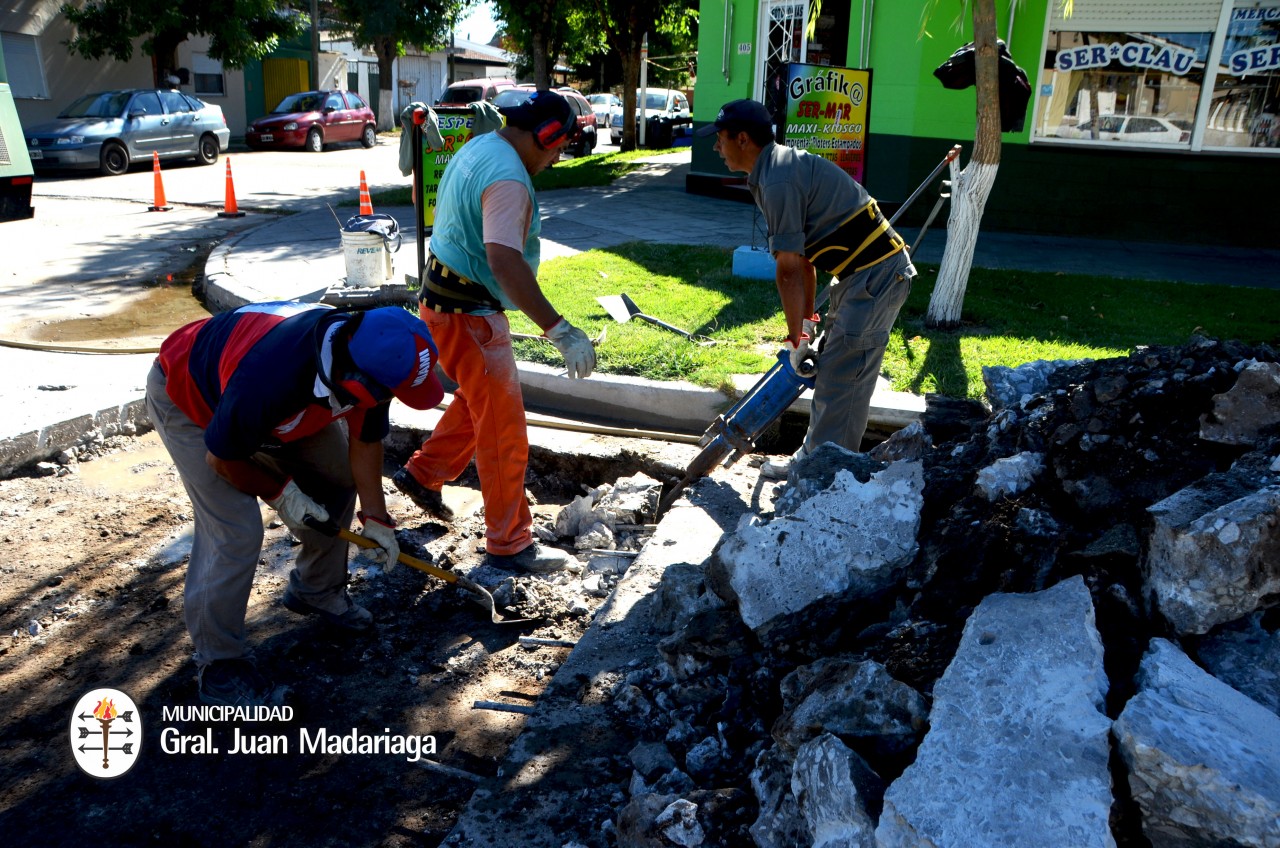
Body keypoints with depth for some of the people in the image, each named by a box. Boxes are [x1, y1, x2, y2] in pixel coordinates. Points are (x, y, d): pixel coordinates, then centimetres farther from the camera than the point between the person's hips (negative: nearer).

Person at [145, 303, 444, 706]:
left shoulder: (368, 358, -26)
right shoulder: (271, 378, -45)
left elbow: (365, 441, -8)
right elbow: (222, 458, -26)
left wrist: (376, 517, -5)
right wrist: (279, 493, -12)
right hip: (187, 399, -6)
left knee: (339, 477, 4)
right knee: (235, 532, -15)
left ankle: (316, 590, 27)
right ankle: (218, 662, 5)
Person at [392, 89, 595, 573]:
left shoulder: (479, 148, 10)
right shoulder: (508, 178, -23)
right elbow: (505, 262, -38)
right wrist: (559, 330, -42)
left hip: (446, 297, 10)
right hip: (467, 313, -10)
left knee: (483, 400, 26)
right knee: (504, 429, -3)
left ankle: (423, 474, 36)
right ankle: (509, 545, 7)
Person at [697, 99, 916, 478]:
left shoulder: (778, 182, -19)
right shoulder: (782, 166, 13)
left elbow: (789, 271, -17)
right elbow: (804, 259, 15)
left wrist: (796, 339, -8)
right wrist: (807, 322, 16)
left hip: (875, 278, -10)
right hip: (863, 272, 10)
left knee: (840, 382, -4)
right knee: (832, 371, 17)